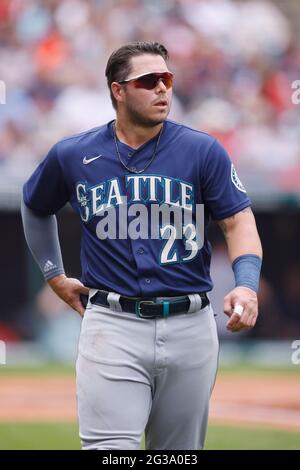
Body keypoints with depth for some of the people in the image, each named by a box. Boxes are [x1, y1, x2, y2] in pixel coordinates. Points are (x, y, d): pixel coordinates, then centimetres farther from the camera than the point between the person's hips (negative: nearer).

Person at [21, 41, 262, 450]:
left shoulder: (203, 151, 0)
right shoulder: (73, 155, 4)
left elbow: (238, 221, -2)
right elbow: (35, 208, 23)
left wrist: (246, 285, -19)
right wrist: (54, 275, 18)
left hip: (189, 326, 1)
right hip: (113, 325, -1)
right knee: (110, 449, -14)